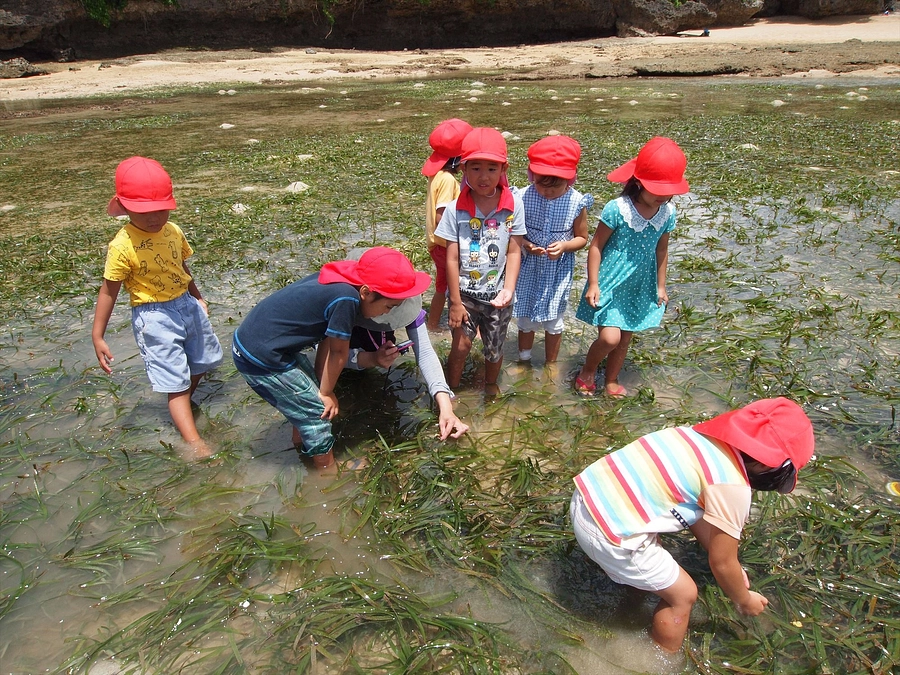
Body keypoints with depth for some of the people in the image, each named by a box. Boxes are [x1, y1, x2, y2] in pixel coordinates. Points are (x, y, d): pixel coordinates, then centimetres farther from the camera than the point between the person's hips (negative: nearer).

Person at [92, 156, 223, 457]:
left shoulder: (173, 231, -2)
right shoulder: (122, 246, -20)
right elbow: (109, 290, -15)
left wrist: (198, 297, 25)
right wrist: (98, 336, -14)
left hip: (187, 305, 7)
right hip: (155, 317, -7)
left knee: (200, 362, 24)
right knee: (176, 383, -6)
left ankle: (185, 407, 50)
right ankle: (196, 444, -4)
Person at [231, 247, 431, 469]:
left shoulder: (342, 279, 0)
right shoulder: (346, 299, -27)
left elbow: (327, 342, 4)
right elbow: (338, 352, -14)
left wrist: (320, 388, 6)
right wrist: (326, 393, 0)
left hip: (253, 338, 9)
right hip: (261, 360, -9)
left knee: (308, 396, 24)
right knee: (317, 411, 5)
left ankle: (301, 444, 46)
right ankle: (326, 467, 23)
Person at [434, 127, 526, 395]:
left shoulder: (513, 205, -10)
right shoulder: (456, 209, -13)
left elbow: (514, 251, -6)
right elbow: (452, 258, -11)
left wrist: (508, 289, -18)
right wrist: (455, 302, -10)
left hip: (497, 293, 2)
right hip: (465, 292, -1)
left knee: (495, 348, 17)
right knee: (461, 345, 2)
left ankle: (491, 386, 45)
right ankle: (450, 392, 27)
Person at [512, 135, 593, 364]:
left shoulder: (577, 203, -15)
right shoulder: (523, 198, -16)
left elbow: (582, 238, -3)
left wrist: (564, 246, -23)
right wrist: (525, 245, -26)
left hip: (559, 271, 0)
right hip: (528, 269, 1)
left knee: (553, 321, 16)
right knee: (525, 318, 17)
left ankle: (551, 365, 38)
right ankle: (524, 360, 41)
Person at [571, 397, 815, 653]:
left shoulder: (704, 437, 10)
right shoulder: (732, 485, -13)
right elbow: (721, 562, 0)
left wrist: (731, 567, 31)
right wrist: (744, 601, 20)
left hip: (587, 494, 8)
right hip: (608, 533, -8)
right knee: (683, 594, 17)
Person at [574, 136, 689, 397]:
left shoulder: (667, 212, -4)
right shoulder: (617, 209, -19)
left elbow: (661, 251, 8)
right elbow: (596, 246, -12)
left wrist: (660, 285, 13)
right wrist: (593, 284, -13)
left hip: (640, 288, 5)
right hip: (610, 285, -5)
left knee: (625, 339, 15)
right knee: (609, 338, -13)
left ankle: (612, 381, 37)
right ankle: (587, 371, 18)